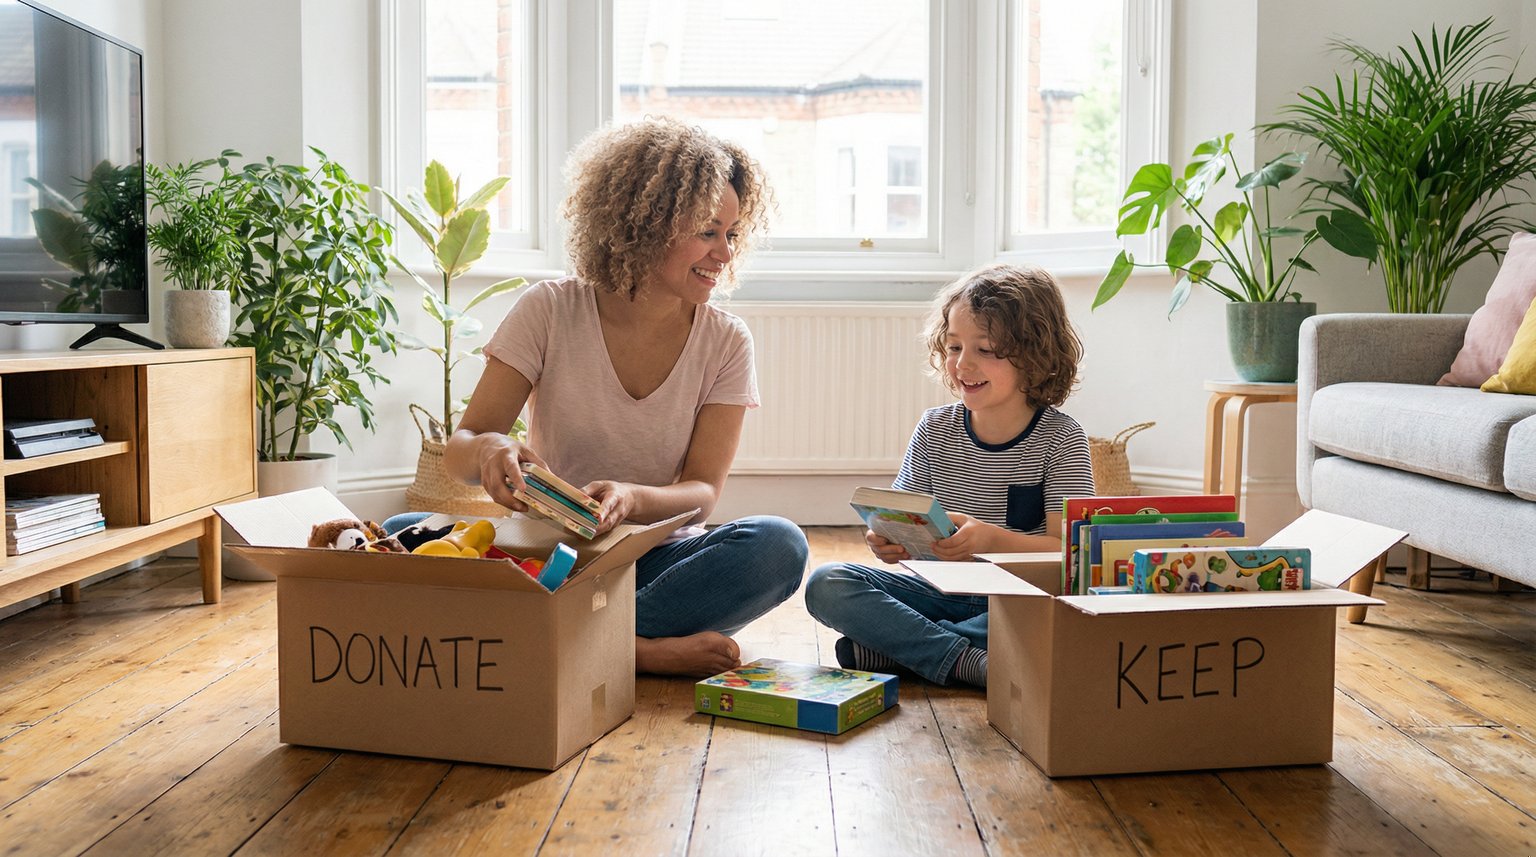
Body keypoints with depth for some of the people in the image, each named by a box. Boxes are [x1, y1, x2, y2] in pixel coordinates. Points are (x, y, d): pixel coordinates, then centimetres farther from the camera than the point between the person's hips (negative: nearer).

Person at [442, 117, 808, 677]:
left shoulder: (725, 342, 0)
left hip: (658, 558, 1)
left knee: (779, 545, -29)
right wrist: (490, 449, -34)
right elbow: (457, 451, -7)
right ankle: (639, 649, -30)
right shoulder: (549, 311, -3)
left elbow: (702, 493, -8)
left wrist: (631, 499, -31)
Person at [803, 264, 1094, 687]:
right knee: (826, 584, -18)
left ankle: (887, 647, -26)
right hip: (941, 591, 3)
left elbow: (1068, 548, -13)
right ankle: (967, 662, -27)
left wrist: (992, 540, -32)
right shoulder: (935, 429, 4)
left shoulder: (1060, 438, -5)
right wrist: (888, 542, -22)